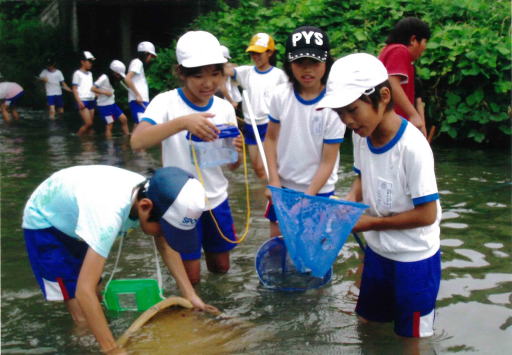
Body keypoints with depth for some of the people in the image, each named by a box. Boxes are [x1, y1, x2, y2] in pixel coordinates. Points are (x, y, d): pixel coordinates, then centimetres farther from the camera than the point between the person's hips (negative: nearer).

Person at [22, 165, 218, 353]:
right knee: (83, 316, -10)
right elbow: (84, 291, -45)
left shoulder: (152, 194, -21)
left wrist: (190, 294, -8)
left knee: (95, 297, 14)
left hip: (71, 217, 7)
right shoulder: (109, 213, -44)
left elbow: (166, 245, -2)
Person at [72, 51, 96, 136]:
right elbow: (74, 89, -6)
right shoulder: (78, 73, -3)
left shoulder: (90, 74, 17)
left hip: (91, 101, 7)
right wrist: (79, 102, -15)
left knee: (90, 125, 4)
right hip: (83, 101, -7)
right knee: (88, 123, -14)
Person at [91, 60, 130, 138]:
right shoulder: (104, 78, -16)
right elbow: (93, 89, -20)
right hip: (104, 106, -9)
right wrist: (105, 92, -19)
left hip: (112, 104, 9)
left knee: (124, 119, 4)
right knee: (109, 125, -7)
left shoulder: (113, 79, 9)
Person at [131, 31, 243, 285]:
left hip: (217, 200, 4)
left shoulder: (225, 108, -1)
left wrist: (236, 152, -20)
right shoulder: (166, 102, -14)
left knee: (221, 267, 15)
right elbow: (137, 141, -31)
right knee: (191, 277, 2)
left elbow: (232, 165, 4)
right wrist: (182, 122, -44)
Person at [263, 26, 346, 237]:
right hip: (283, 186, 3)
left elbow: (328, 162, -14)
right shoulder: (281, 95, -9)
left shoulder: (333, 105, -18)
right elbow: (271, 139, 1)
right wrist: (274, 181, -7)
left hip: (318, 190, -3)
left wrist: (308, 197, -19)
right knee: (276, 239, 12)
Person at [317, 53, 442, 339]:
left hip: (414, 260, -6)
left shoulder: (412, 146, -29)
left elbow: (426, 214, -25)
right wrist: (350, 200, -9)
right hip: (377, 251, 7)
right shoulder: (362, 135, -8)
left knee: (412, 337, 12)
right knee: (368, 324, 22)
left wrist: (372, 223, -18)